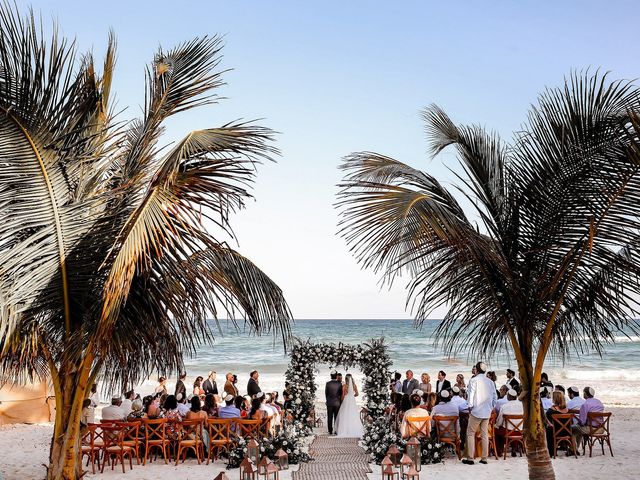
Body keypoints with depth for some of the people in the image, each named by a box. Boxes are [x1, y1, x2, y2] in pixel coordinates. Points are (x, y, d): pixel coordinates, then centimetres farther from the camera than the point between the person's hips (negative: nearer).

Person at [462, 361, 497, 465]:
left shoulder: (474, 380, -9)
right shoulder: (490, 382, 7)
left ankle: (470, 458, -1)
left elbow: (470, 394, -10)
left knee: (470, 434, 2)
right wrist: (491, 407, 17)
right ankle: (484, 458, 11)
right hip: (487, 412, 5)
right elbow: (494, 396, 10)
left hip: (476, 411, -5)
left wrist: (470, 407, 1)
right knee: (485, 434, 10)